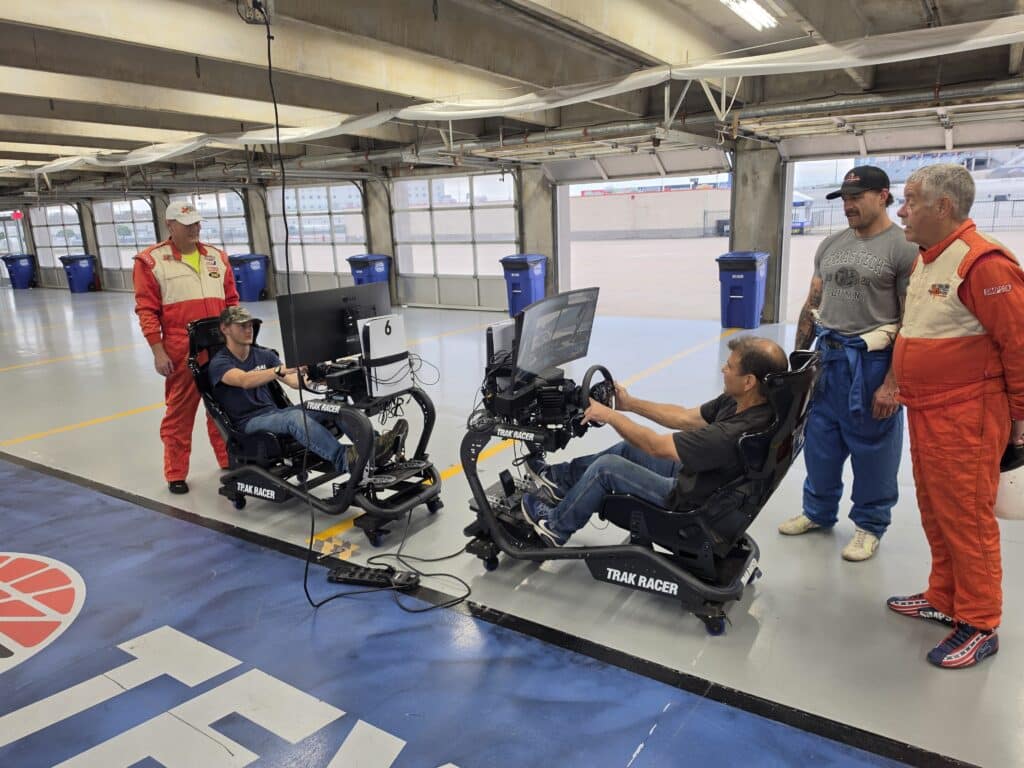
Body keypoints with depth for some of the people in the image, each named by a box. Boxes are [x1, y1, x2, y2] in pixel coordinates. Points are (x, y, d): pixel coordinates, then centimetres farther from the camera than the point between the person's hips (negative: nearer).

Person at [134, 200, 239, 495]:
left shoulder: (216, 257, 11)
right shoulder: (151, 260, -2)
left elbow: (231, 300, 15)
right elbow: (147, 310, -5)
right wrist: (158, 351, -10)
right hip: (181, 352, -4)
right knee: (179, 412, 4)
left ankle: (229, 461, 27)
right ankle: (176, 474, 16)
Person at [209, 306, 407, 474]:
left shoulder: (263, 354, 14)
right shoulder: (219, 363, -4)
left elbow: (294, 382, 3)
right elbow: (245, 380, -28)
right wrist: (281, 370, -45)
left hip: (274, 412, 5)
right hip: (249, 423, -5)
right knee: (295, 416, -39)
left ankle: (372, 444, -41)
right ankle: (345, 459, -59)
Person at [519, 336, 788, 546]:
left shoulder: (737, 433, -37)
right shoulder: (737, 401, -11)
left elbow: (657, 446, -27)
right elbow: (686, 418, 3)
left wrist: (609, 415, -15)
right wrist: (629, 403, 5)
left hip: (689, 503, -8)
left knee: (605, 467, -3)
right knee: (627, 448, 15)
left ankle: (556, 527, 19)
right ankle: (561, 479, 30)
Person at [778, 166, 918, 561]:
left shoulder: (904, 248, -10)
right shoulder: (830, 245, 10)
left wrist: (893, 384, -17)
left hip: (872, 362, -6)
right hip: (827, 358, 6)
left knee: (872, 451, 7)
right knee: (820, 442, 15)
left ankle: (869, 525, 25)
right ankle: (818, 512, 34)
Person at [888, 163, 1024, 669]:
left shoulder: (983, 262, -18)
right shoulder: (924, 261, 13)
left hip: (965, 419, -9)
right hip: (924, 414, 9)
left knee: (967, 521, 2)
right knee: (935, 513, 19)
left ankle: (979, 626, 18)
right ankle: (943, 600, 35)